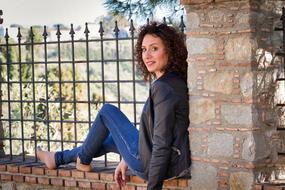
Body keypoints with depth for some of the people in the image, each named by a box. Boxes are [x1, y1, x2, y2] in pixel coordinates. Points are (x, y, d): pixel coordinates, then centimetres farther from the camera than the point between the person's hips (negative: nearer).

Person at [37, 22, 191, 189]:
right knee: (113, 138, 30)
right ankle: (58, 158, 44)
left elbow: (162, 144, -26)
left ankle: (83, 160, 27)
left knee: (108, 111, 7)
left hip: (152, 166, -9)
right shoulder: (175, 81, 7)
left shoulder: (163, 88, -22)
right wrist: (127, 159, 20)